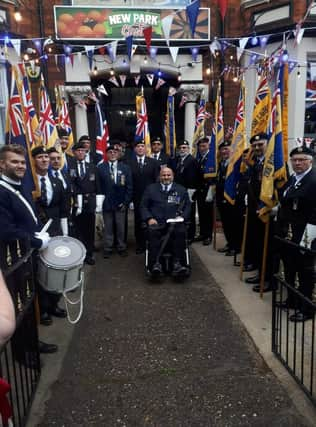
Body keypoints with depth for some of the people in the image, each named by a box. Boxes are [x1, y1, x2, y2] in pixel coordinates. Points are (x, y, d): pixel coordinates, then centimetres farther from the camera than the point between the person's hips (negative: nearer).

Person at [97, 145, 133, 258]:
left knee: (121, 227, 8)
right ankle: (107, 248, 18)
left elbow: (129, 187, 2)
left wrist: (126, 202, -4)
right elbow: (98, 186, 2)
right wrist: (100, 201, -5)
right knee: (108, 228, 7)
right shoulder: (100, 168, 2)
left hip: (121, 203, 1)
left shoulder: (125, 168, 4)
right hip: (106, 203, 0)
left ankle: (121, 248, 20)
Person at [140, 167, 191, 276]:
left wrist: (182, 217, -5)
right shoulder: (151, 188, 21)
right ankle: (155, 264, -36)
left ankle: (177, 263, -33)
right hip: (156, 222, 0)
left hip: (175, 222, 0)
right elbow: (143, 206, 13)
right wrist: (149, 218, -5)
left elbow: (187, 206, 16)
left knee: (181, 232, -33)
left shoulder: (181, 190, 23)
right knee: (152, 232, -34)